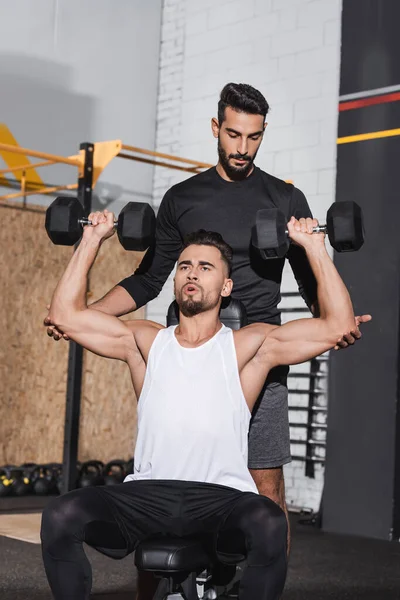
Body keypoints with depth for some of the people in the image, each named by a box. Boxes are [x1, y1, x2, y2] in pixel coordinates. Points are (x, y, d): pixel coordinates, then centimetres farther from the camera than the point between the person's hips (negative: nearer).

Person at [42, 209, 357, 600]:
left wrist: (314, 247, 7)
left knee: (270, 524, -36)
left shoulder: (249, 346, 12)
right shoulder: (146, 342, 19)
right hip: (147, 493, 2)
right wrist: (92, 240, 18)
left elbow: (338, 326, 5)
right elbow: (64, 314, 16)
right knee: (60, 516, -26)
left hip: (221, 495, -2)